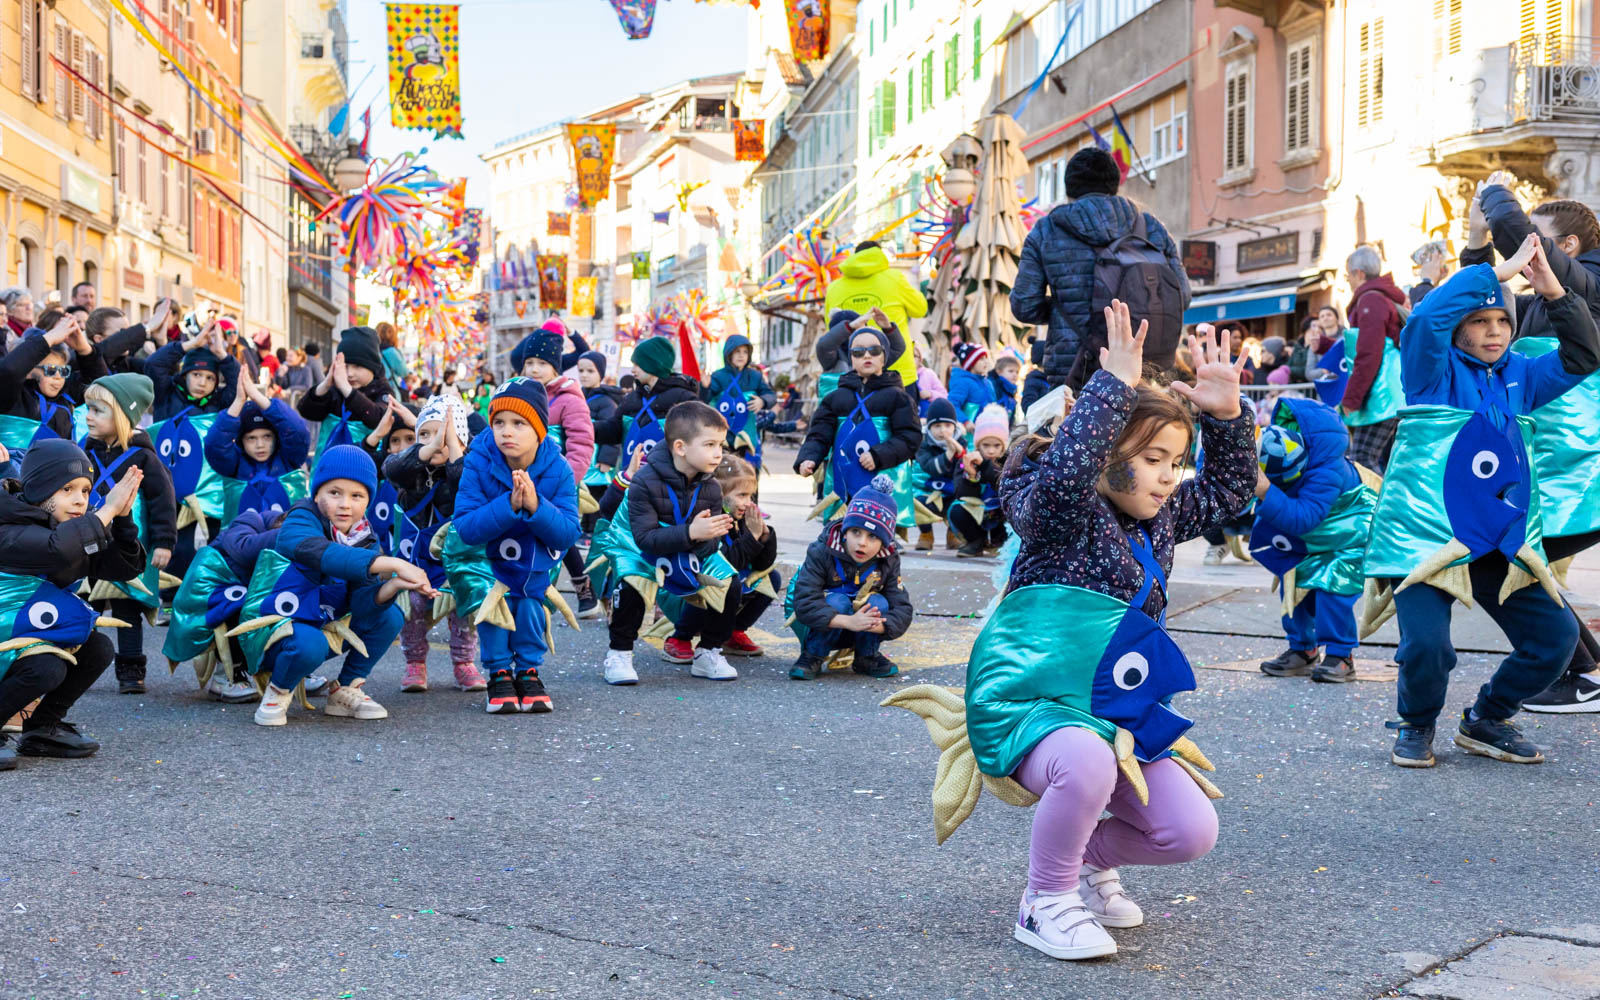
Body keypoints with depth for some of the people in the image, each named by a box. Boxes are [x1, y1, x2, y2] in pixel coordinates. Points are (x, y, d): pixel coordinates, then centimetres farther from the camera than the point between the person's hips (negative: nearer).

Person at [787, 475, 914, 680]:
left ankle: (867, 657, -1)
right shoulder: (821, 552, -22)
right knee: (837, 601, -33)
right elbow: (804, 603, -33)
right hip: (819, 627, -3)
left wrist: (878, 626, -41)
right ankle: (812, 657, -13)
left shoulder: (888, 561, -11)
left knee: (878, 603, -25)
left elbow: (903, 610, -17)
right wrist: (849, 622, -46)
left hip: (852, 634, 3)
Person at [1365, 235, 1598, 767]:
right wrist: (1499, 271, -17)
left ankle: (1485, 721, 24)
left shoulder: (1518, 376, 15)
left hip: (1500, 543, 6)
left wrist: (1554, 292, -3)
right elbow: (1425, 318, -21)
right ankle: (1417, 726, 11)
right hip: (1425, 539, -6)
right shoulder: (1435, 372, -2)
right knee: (1426, 644, -22)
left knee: (1556, 635, 0)